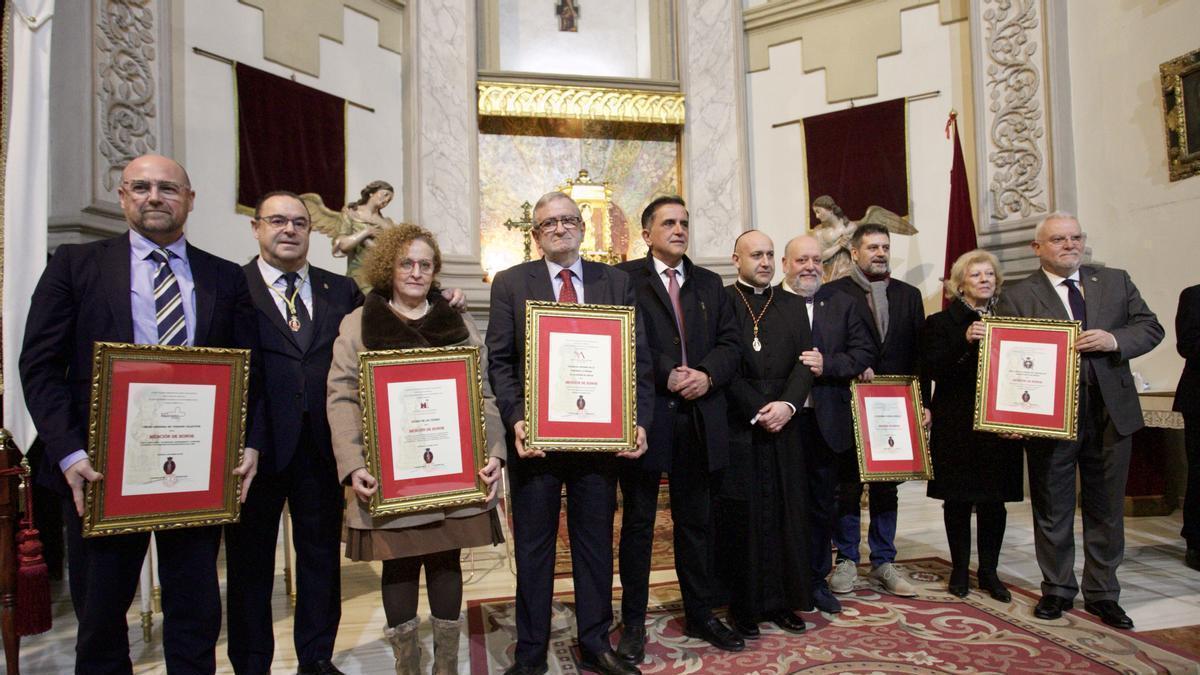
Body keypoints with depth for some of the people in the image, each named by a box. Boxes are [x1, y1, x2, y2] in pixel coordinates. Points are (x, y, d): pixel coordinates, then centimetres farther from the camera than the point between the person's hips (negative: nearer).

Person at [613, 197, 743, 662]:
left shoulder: (709, 284, 15)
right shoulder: (625, 278, 0)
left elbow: (729, 342, 8)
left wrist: (707, 375, -10)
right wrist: (667, 375, -16)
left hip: (698, 418, 5)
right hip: (645, 415, -4)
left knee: (696, 521, 15)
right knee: (638, 523, 8)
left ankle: (700, 615, 30)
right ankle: (633, 622, 21)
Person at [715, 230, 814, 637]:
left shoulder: (792, 305, 14)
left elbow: (805, 361, 5)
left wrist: (787, 404, -10)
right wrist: (757, 410, -12)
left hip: (783, 427, 4)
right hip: (737, 429, -4)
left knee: (786, 515, 8)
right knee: (740, 519, 3)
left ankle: (782, 602, 21)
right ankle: (743, 607, 15)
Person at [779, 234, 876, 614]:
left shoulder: (842, 305, 8)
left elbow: (864, 353, 3)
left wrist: (827, 365, -13)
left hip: (826, 422, 3)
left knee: (822, 505, 14)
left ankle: (816, 579, 29)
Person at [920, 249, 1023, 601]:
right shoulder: (941, 322, 1)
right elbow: (931, 368, -12)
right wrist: (965, 341, -23)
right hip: (956, 425, -3)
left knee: (994, 500, 8)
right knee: (958, 500, 4)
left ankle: (989, 572, 21)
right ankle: (960, 570, 18)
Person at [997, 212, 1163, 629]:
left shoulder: (1116, 282, 10)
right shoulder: (1017, 297, -2)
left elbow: (1151, 327, 8)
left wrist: (1115, 341, -13)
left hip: (1110, 412, 3)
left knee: (1106, 508, 12)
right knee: (1052, 510, 9)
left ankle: (1102, 594, 27)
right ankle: (1057, 590, 25)